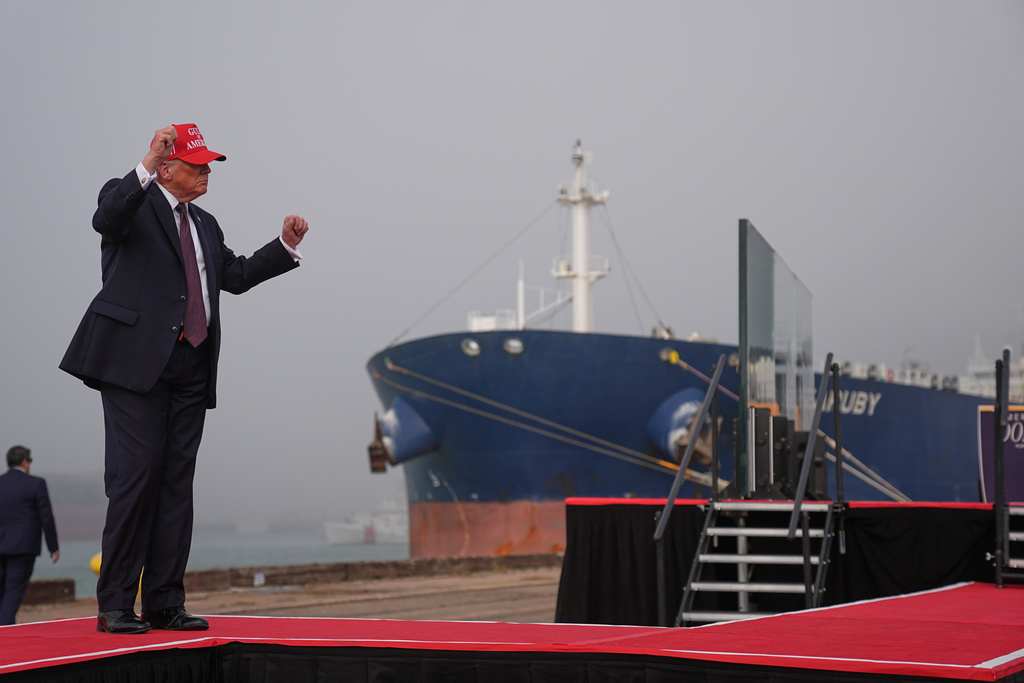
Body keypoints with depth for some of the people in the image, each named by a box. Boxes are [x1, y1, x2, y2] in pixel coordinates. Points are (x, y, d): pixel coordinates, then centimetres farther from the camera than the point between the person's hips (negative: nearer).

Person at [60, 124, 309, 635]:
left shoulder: (204, 225, 25)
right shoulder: (134, 202, 3)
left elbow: (236, 275, 26)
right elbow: (106, 217, -19)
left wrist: (286, 246, 16)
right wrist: (147, 166, -33)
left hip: (191, 367, 7)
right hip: (137, 360, -7)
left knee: (177, 481, 5)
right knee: (135, 476, -11)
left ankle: (164, 602, 8)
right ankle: (114, 605, -7)